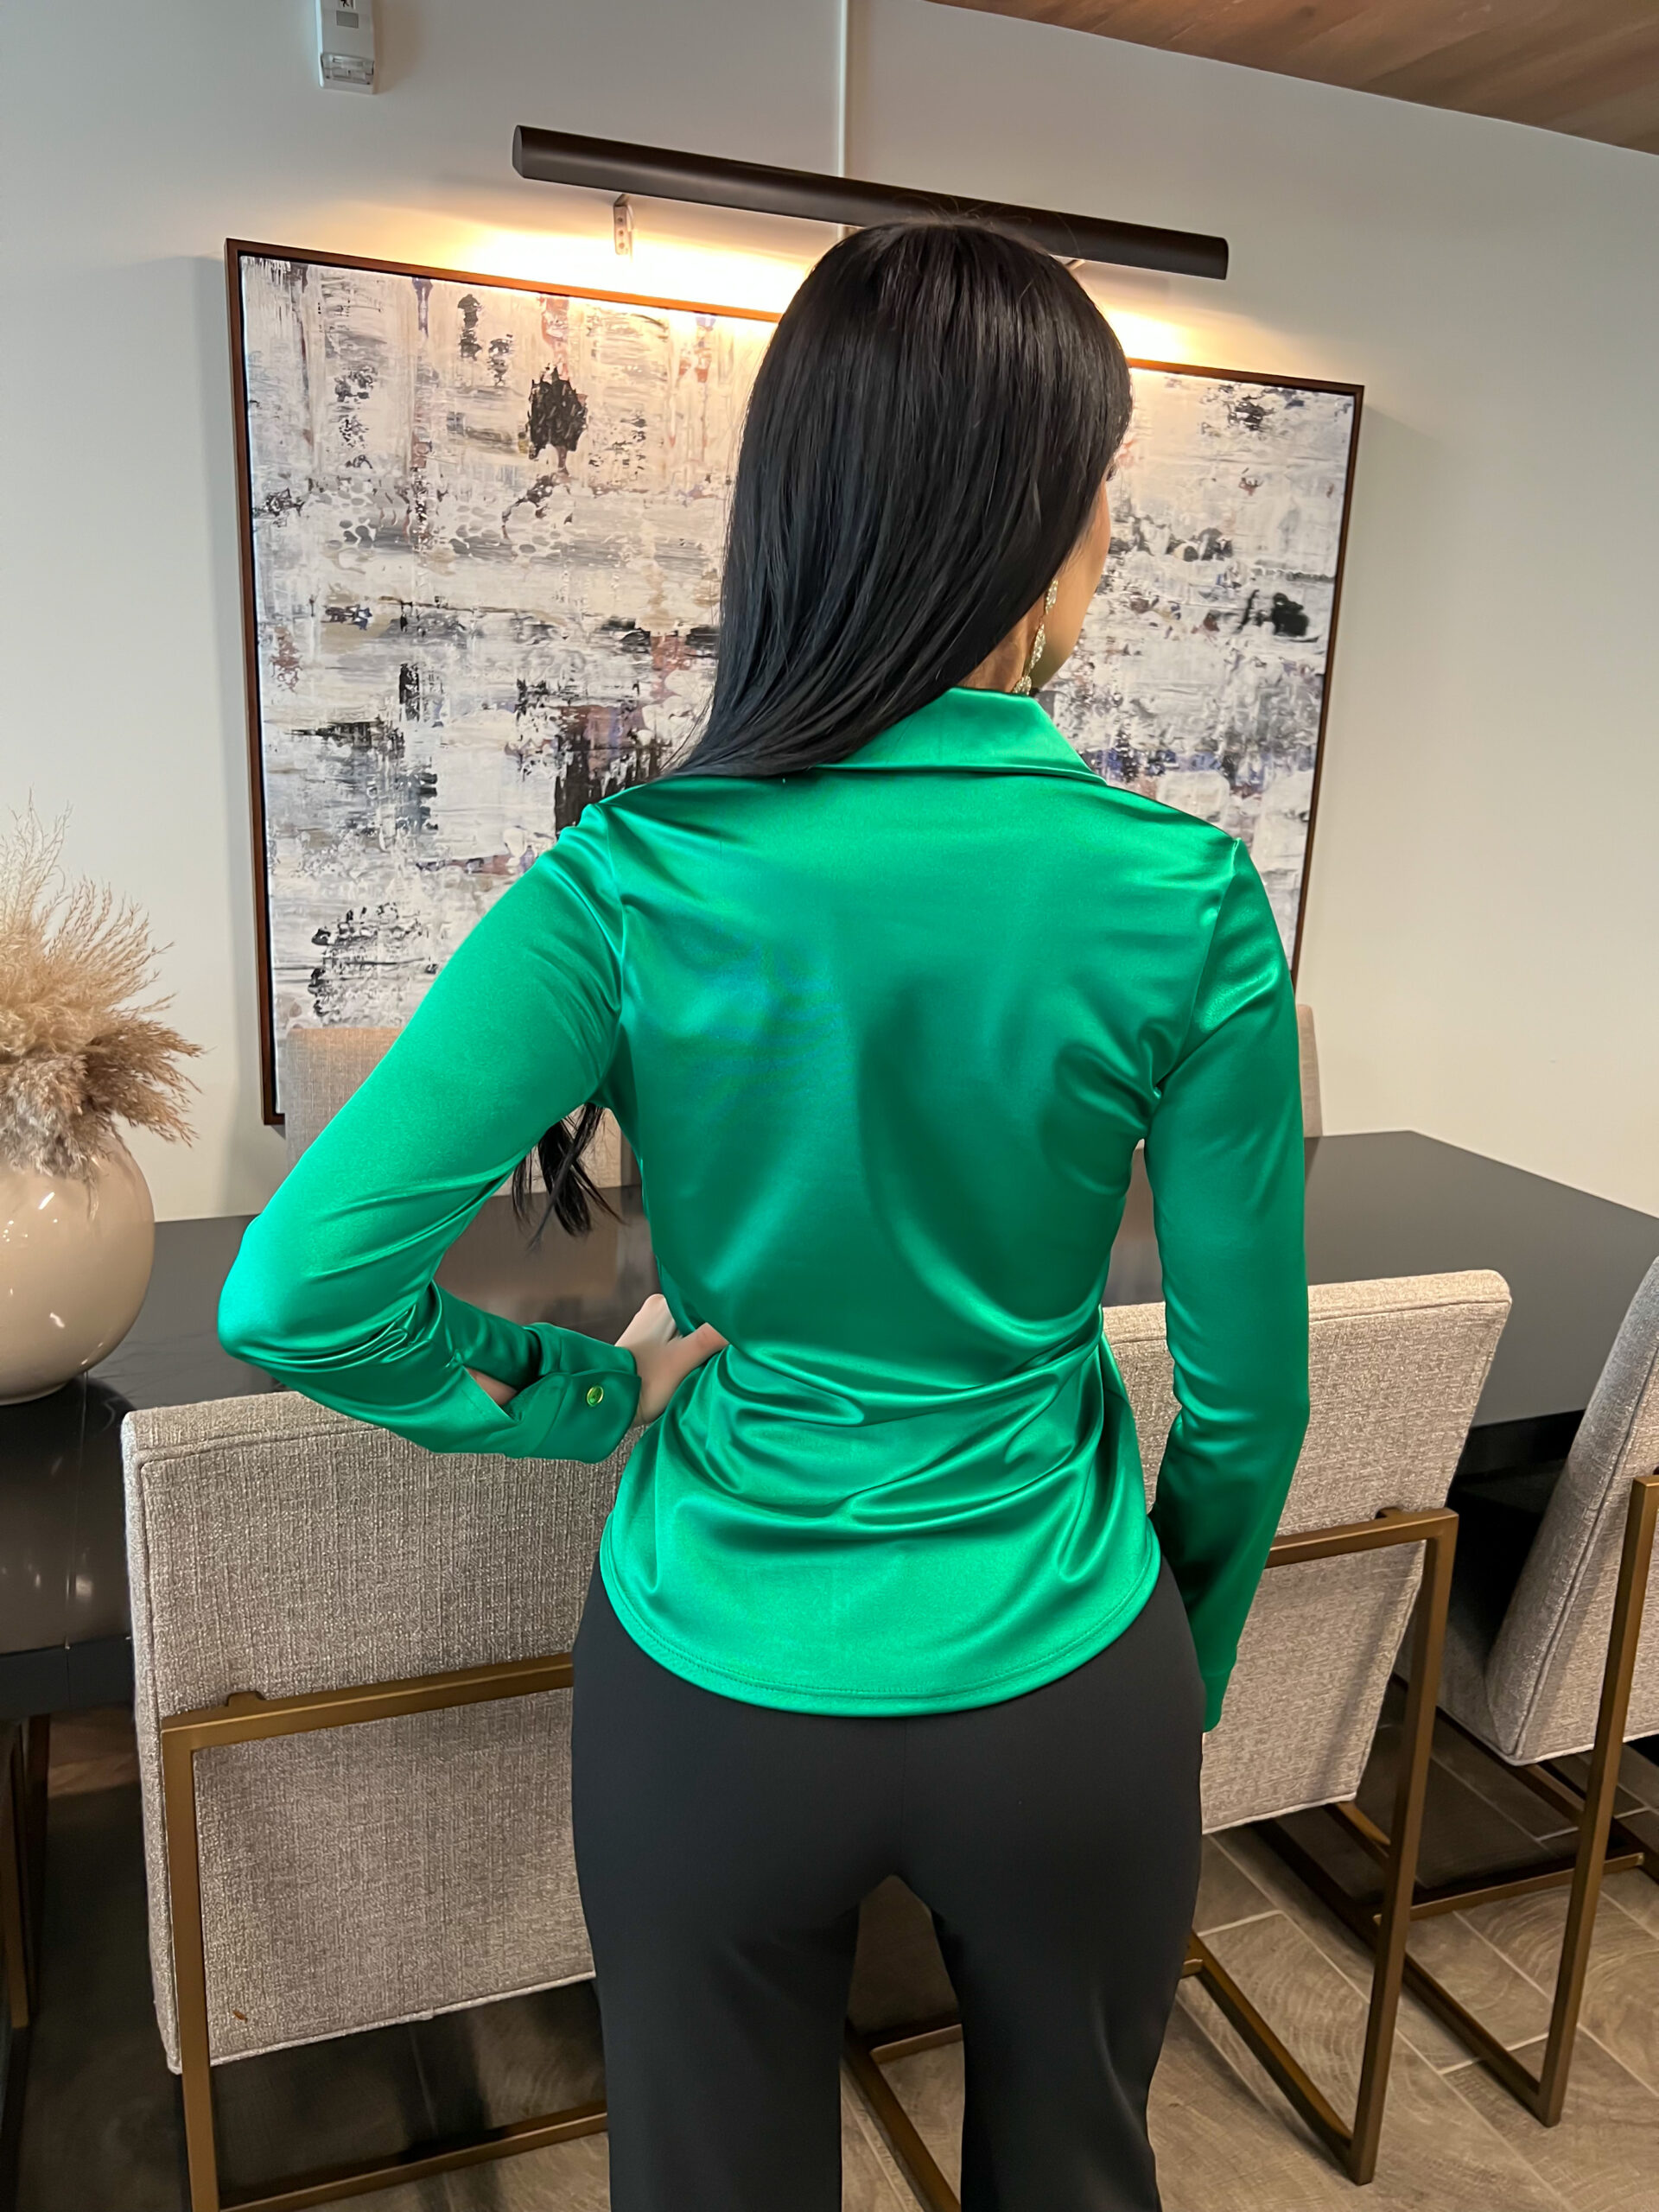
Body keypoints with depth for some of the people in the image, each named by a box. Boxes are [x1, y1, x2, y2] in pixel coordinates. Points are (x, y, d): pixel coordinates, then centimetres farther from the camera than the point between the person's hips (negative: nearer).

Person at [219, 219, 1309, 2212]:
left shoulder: (637, 879, -16)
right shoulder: (1185, 897, -16)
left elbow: (297, 1293, -20)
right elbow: (1246, 1394, -8)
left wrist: (604, 1390, -4)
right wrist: (1188, 1674, 11)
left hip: (715, 1691, 1)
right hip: (1056, 1692, 1)